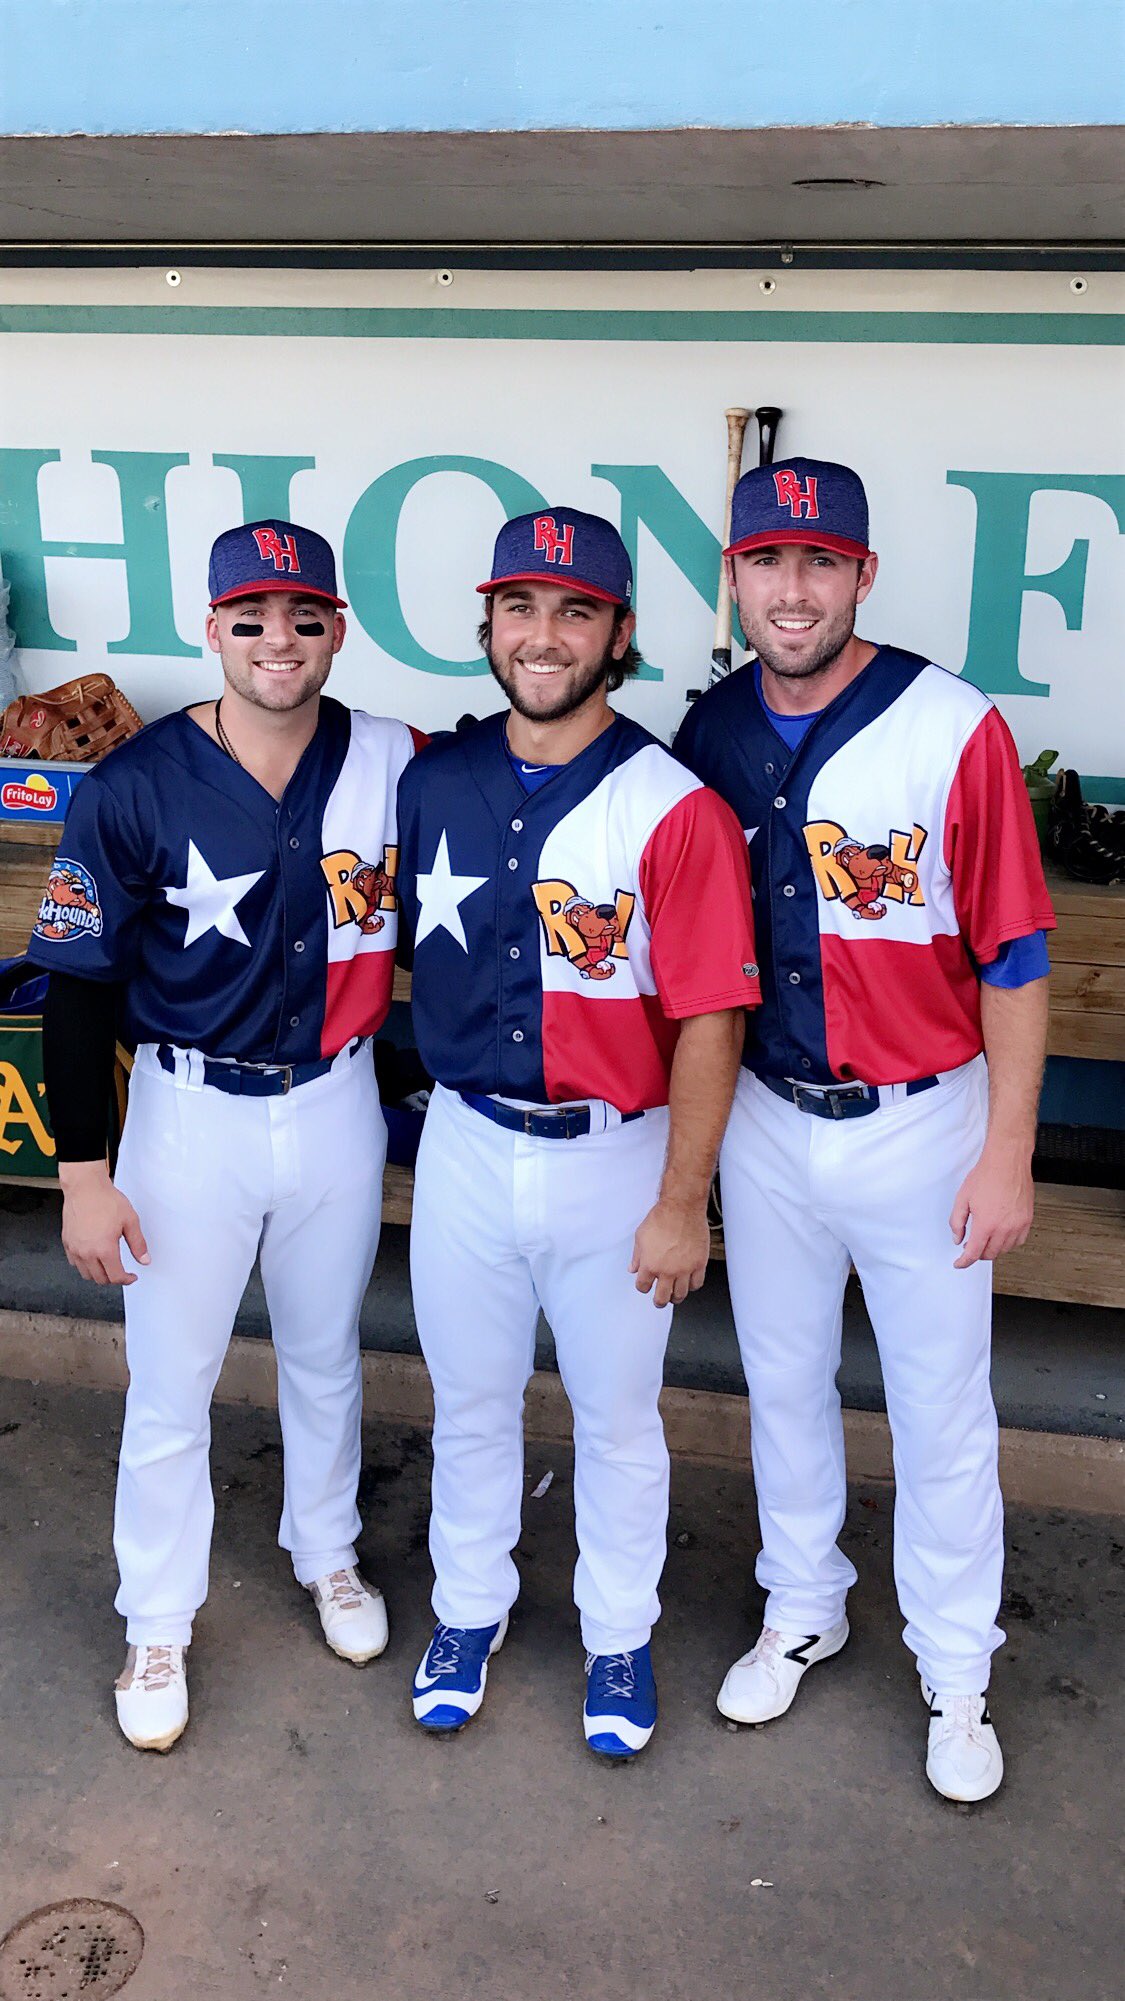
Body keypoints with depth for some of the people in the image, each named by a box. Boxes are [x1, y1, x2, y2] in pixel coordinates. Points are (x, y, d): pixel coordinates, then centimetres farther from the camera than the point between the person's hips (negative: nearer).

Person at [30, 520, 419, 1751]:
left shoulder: (392, 764, -8)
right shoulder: (134, 788, -13)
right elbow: (78, 988, -9)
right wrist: (83, 1172, -10)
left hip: (337, 1105, 2)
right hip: (191, 1114, -2)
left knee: (324, 1358, 21)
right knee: (169, 1387, 9)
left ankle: (326, 1555, 46)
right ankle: (157, 1626, 31)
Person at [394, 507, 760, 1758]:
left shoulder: (675, 810, -15)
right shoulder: (434, 782, 0)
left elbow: (708, 1022, -15)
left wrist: (683, 1203, -14)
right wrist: (448, 1089, 9)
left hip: (615, 1159, -3)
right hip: (464, 1147, 4)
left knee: (616, 1416, 15)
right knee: (468, 1399, 20)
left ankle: (619, 1638, 38)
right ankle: (469, 1608, 43)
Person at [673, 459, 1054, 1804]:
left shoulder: (955, 731, -15)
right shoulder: (707, 734, -2)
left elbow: (1013, 957, -11)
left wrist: (1008, 1154, -10)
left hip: (919, 1125, -3)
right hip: (762, 1121, 4)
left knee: (941, 1409, 10)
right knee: (782, 1382, 19)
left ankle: (955, 1670, 32)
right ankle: (801, 1610, 43)